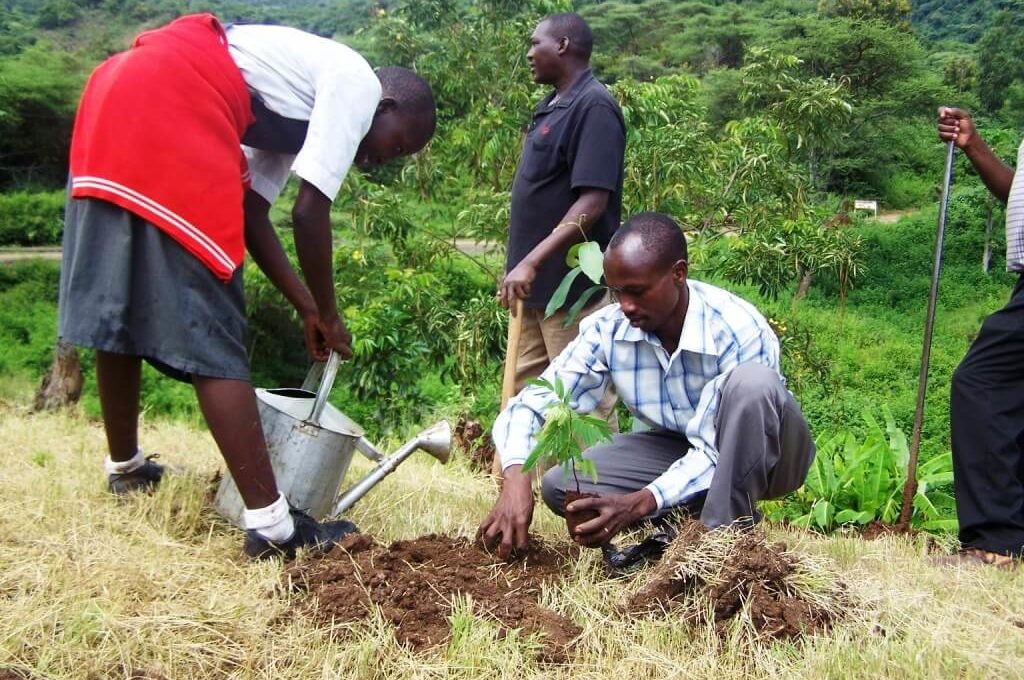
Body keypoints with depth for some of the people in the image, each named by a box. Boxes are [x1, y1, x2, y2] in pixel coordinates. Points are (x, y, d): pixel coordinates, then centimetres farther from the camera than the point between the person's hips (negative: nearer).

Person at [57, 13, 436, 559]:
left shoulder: (298, 105, 27)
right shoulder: (358, 84, 3)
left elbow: (250, 213, 21)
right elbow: (310, 211, -6)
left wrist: (306, 308, 22)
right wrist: (327, 314, 6)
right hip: (168, 111, -10)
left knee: (118, 311, 20)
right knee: (210, 339, -10)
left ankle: (126, 468, 37)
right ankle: (270, 523, -5)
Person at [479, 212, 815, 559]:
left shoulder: (740, 331, -28)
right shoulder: (607, 329, -16)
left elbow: (716, 451, -29)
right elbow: (533, 403, -17)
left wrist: (641, 503, -43)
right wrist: (516, 478, -37)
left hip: (759, 455, -4)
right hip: (677, 449, 4)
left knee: (751, 381, -38)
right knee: (559, 485, -17)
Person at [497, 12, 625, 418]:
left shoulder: (593, 107, -15)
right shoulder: (552, 106, 13)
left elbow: (592, 203, -23)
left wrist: (531, 262, -27)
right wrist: (521, 264, 17)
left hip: (574, 285, -10)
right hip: (539, 283, 10)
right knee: (527, 389, 17)